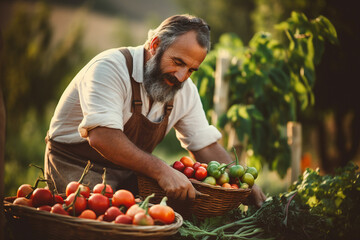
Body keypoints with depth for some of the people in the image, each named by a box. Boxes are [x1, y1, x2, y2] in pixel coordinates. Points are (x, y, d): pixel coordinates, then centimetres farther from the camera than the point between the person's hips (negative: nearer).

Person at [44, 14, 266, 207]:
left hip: (129, 173, 6)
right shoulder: (111, 67, -22)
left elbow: (206, 145, 7)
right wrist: (161, 170, -39)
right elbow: (101, 137, -35)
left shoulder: (185, 90, 0)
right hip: (76, 167, -6)